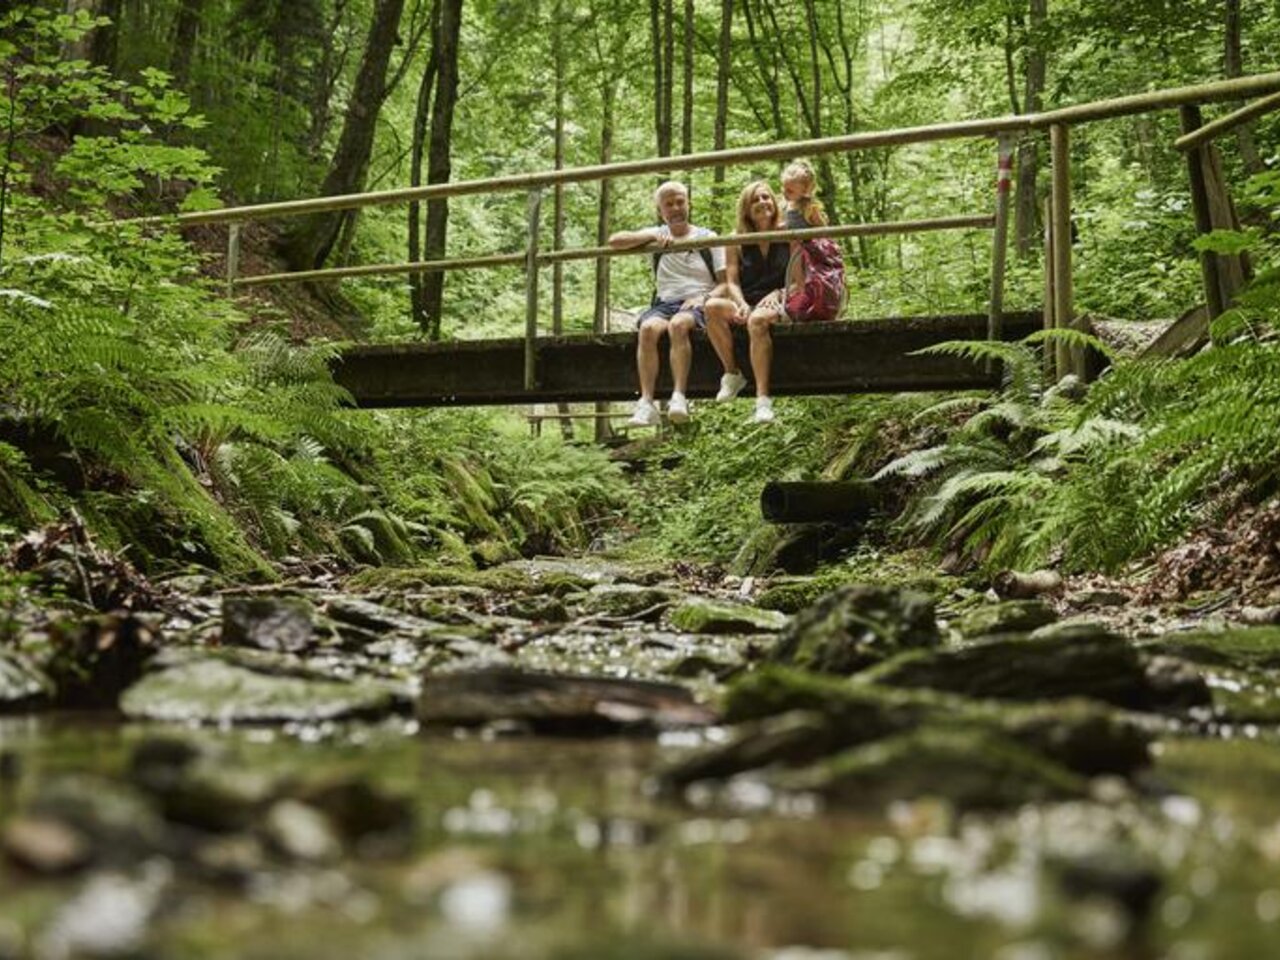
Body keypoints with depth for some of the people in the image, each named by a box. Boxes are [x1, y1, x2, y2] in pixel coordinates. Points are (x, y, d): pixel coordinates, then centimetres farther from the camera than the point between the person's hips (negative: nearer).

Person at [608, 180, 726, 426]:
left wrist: (703, 297, -12)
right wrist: (653, 237, -4)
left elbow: (725, 283, 7)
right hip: (665, 303, 2)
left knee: (678, 324, -38)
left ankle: (679, 397, -47)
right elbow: (615, 241, 6)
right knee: (648, 328, -33)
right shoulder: (657, 235, 20)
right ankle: (646, 403, -41)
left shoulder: (708, 237, 14)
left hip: (698, 304, -2)